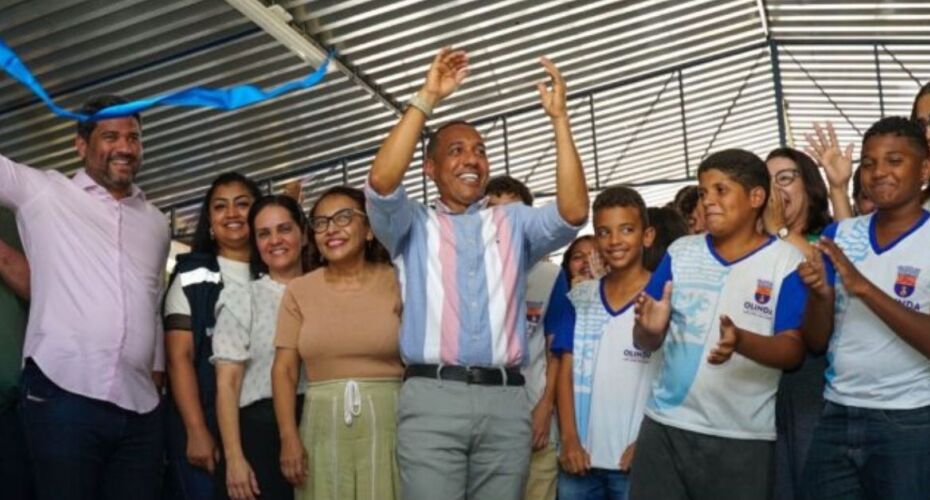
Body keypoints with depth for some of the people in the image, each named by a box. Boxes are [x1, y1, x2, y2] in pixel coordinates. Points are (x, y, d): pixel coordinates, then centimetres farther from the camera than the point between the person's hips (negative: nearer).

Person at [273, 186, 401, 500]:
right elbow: (284, 369, 3)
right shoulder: (299, 290, 8)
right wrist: (289, 437, -7)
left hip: (388, 423, -2)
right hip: (323, 427, 2)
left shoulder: (395, 282, 2)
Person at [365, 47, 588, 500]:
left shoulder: (513, 223, 19)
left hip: (505, 401, 2)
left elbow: (573, 212, 1)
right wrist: (427, 98, -5)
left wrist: (559, 118, -2)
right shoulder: (415, 225, 14)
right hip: (432, 398, -2)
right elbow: (381, 182, -6)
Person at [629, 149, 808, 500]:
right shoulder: (680, 252, 7)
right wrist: (650, 328, -15)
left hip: (744, 437, -3)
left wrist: (741, 342, -28)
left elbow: (794, 351, -10)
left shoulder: (787, 261, -4)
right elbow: (645, 343, 8)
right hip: (665, 426, 3)